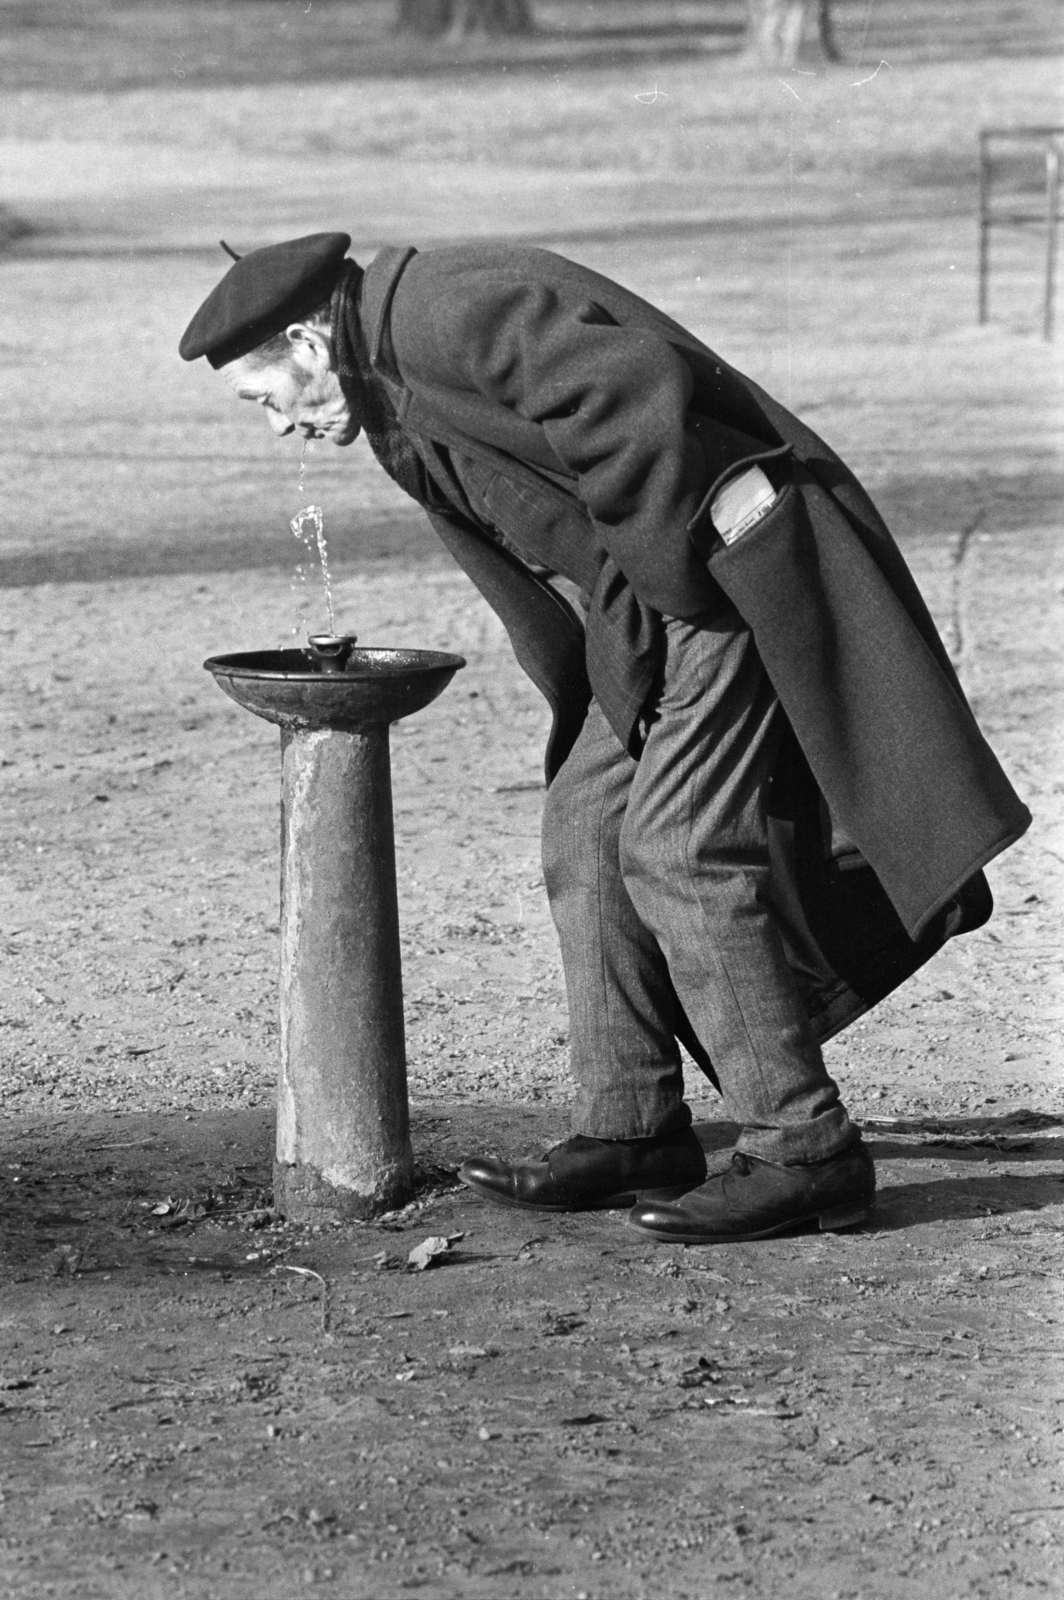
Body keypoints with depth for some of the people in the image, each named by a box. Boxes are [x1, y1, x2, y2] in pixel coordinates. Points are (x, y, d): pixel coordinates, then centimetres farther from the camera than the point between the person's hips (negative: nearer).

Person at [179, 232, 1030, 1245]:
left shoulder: (448, 313, -17)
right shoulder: (398, 400, 16)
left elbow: (638, 389, -27)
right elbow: (521, 548, 21)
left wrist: (668, 549, -15)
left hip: (731, 575, -11)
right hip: (641, 605, 11)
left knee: (680, 849, -13)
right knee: (587, 831, 9)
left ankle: (804, 1154, -8)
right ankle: (630, 1132, 14)